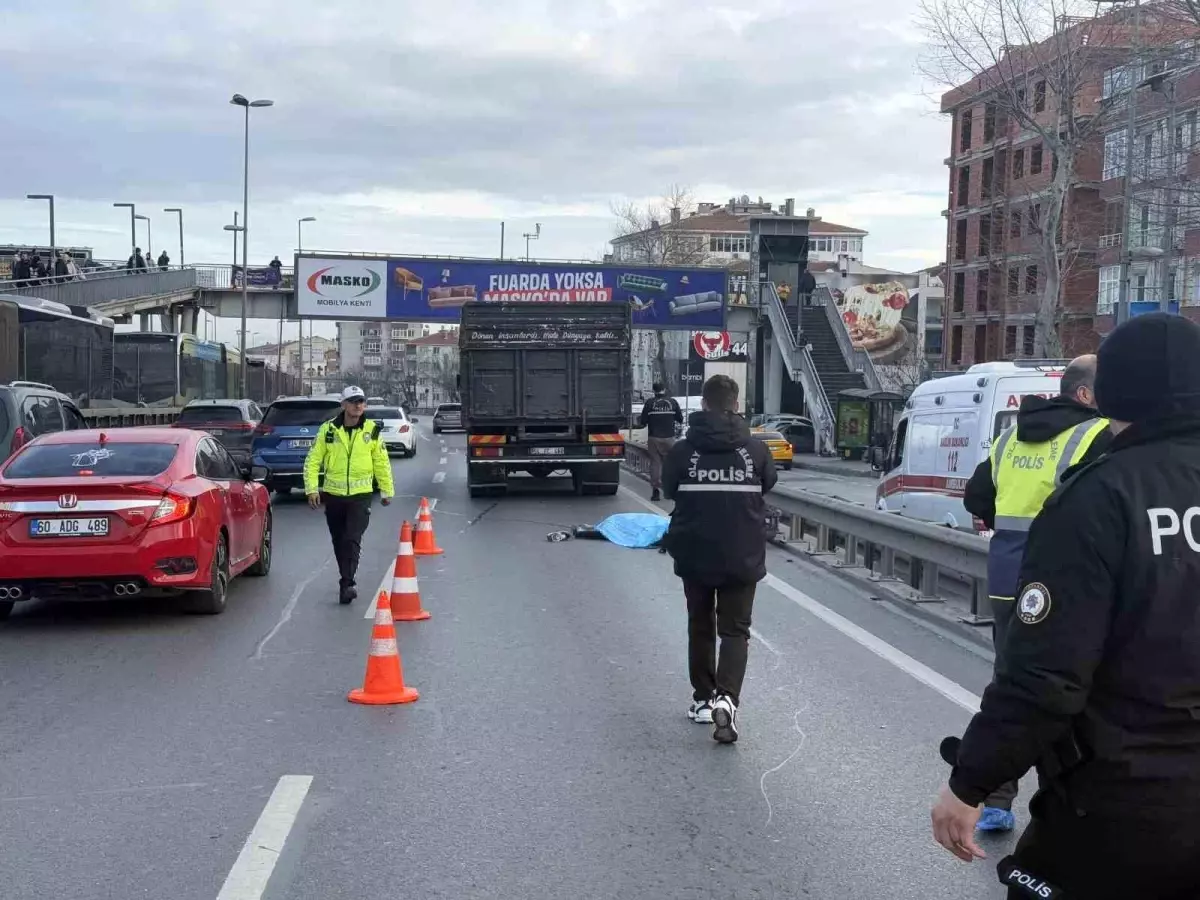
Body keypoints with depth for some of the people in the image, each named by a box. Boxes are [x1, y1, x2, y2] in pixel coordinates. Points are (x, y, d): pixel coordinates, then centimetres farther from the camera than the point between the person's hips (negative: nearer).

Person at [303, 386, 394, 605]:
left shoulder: (372, 430, 1)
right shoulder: (328, 430, -1)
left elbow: (382, 463, 9)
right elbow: (313, 460, 0)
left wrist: (387, 491, 12)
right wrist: (312, 488, -10)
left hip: (360, 496, -2)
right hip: (333, 495, 2)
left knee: (352, 541, -15)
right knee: (339, 543, 12)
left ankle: (346, 584, -15)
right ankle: (347, 582, 28)